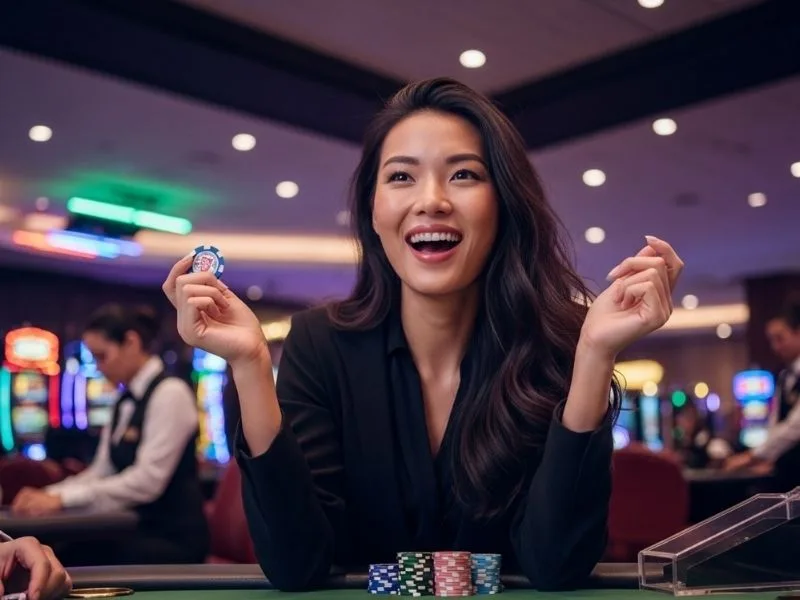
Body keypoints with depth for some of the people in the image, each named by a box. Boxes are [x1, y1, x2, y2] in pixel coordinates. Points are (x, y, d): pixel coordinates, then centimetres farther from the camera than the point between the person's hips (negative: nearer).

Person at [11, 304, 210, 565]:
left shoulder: (170, 393, -13)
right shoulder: (126, 400, 14)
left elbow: (147, 481, -21)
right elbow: (101, 472, 13)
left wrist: (64, 499, -20)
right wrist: (50, 494, -4)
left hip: (172, 538, -7)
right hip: (140, 530, 7)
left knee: (68, 561, -25)